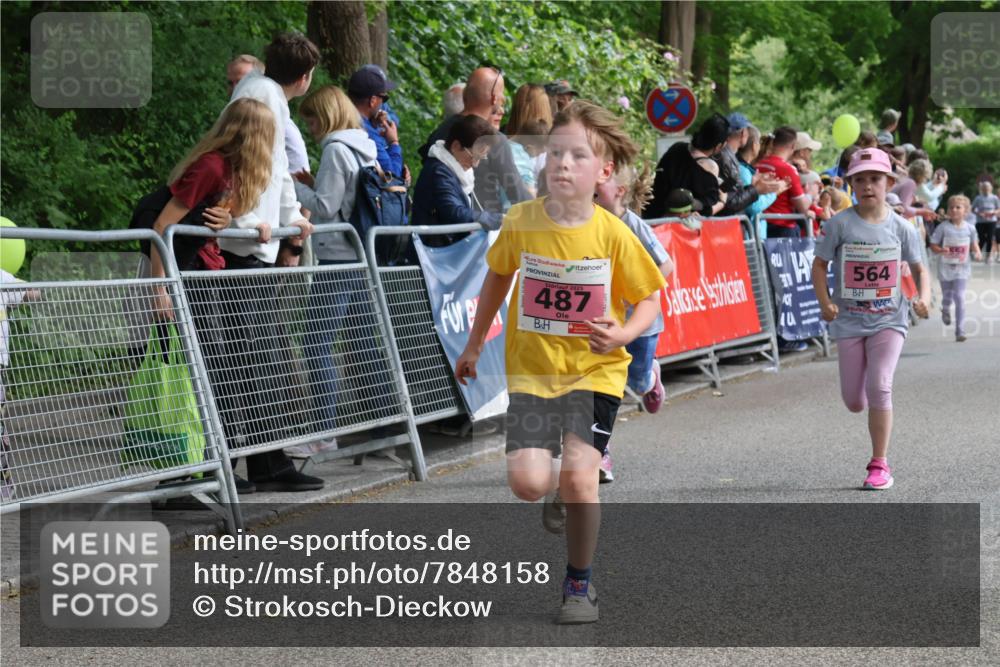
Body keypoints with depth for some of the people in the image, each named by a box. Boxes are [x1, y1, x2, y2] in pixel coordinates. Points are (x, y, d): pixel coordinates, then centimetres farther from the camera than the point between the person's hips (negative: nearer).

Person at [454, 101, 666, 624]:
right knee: (527, 482, -13)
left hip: (595, 370, -1)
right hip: (533, 368, 1)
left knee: (578, 473, -15)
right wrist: (474, 345, 18)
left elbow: (649, 299, -1)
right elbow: (497, 277, 12)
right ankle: (561, 494, 27)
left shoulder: (613, 234, -12)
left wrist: (622, 334, -22)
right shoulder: (520, 222, -8)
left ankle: (579, 583, 8)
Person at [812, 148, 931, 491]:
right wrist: (825, 302, -15)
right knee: (854, 401, 4)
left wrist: (924, 297, -11)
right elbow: (820, 263, 0)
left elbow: (919, 268, 8)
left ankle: (879, 465, -7)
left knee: (879, 386, -18)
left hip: (889, 320, -1)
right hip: (849, 321, 1)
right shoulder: (839, 224, -6)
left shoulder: (900, 227, -2)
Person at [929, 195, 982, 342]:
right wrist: (941, 250, -27)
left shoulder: (969, 228, -3)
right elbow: (933, 246, -6)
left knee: (959, 297, -10)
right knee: (947, 297, 14)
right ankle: (945, 310, 52)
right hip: (946, 268, 0)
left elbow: (974, 244, 13)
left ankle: (960, 330, -6)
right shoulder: (943, 228, -10)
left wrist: (977, 252, -8)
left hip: (962, 268, 0)